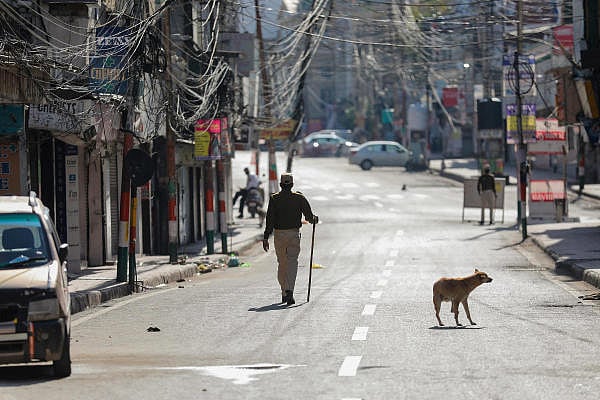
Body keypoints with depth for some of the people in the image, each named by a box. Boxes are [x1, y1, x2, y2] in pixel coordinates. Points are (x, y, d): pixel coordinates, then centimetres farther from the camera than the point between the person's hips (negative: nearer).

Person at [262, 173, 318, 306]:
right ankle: (289, 291, -23)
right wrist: (314, 219, 21)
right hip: (294, 234, -1)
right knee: (292, 263, -4)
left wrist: (266, 237, -6)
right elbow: (309, 217, -2)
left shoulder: (274, 199, -1)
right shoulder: (299, 198, -2)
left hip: (278, 234, 1)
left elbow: (270, 220, -6)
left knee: (282, 264, 14)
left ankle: (284, 293, 21)